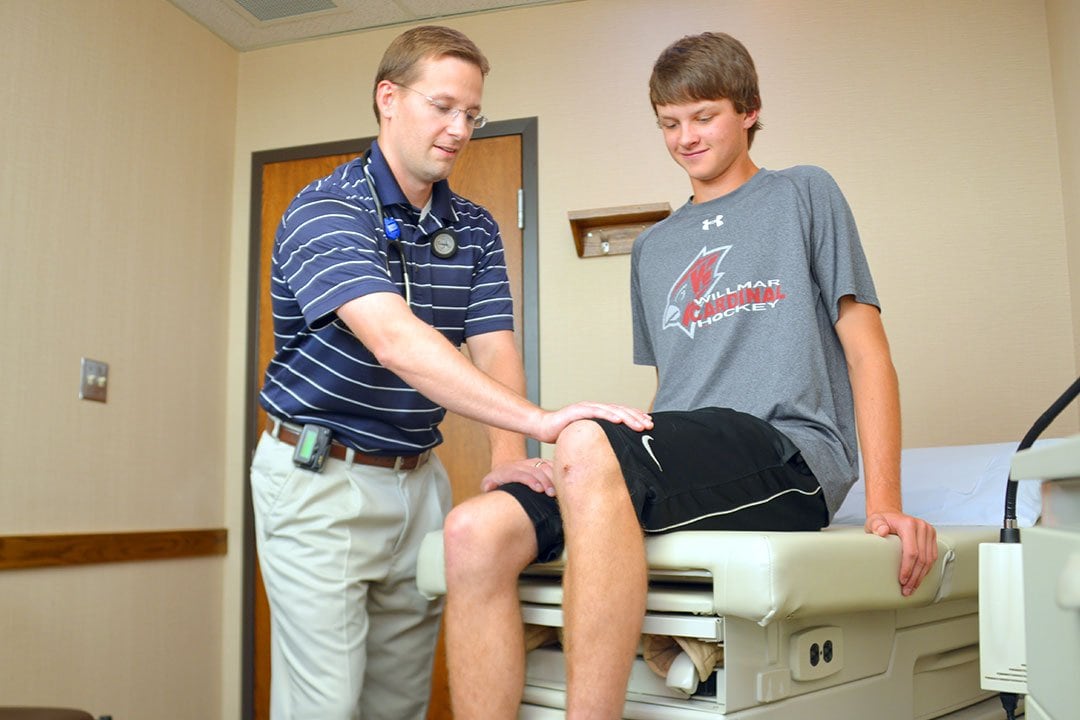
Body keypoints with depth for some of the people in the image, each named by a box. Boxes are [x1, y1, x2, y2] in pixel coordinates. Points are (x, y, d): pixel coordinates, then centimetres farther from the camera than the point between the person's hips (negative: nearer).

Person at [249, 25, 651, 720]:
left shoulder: (475, 230, 7)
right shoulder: (325, 210, -14)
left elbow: (494, 349, -3)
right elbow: (394, 341, -30)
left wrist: (507, 460, -24)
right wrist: (539, 420, -41)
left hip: (420, 481, 6)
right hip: (321, 479, -5)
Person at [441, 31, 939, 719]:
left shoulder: (804, 195, 14)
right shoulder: (653, 249, 28)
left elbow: (867, 353, 6)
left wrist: (885, 503, -6)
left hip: (790, 457, -5)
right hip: (676, 470, 5)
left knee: (587, 443, -35)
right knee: (475, 531, -22)